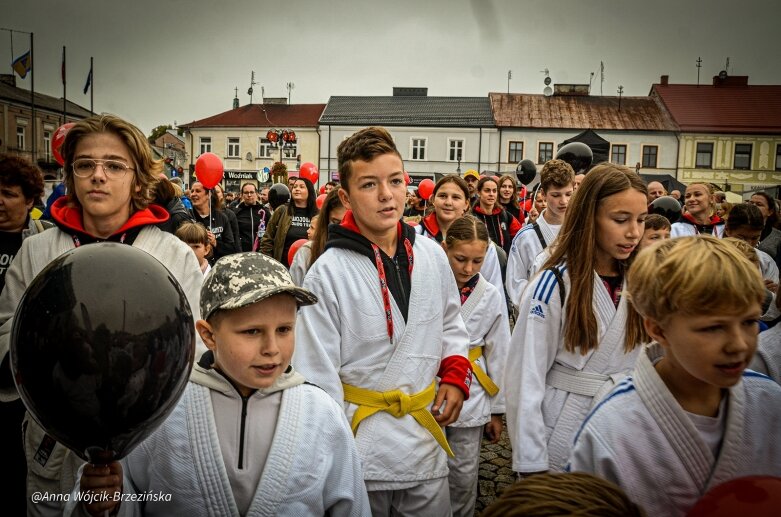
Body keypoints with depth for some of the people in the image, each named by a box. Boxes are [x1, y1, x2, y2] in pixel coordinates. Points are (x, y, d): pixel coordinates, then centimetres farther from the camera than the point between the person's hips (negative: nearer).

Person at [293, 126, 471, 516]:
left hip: (427, 441, 4)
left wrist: (456, 375, 0)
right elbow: (316, 378, -13)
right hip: (361, 447, -4)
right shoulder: (327, 273, -16)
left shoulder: (432, 256, -2)